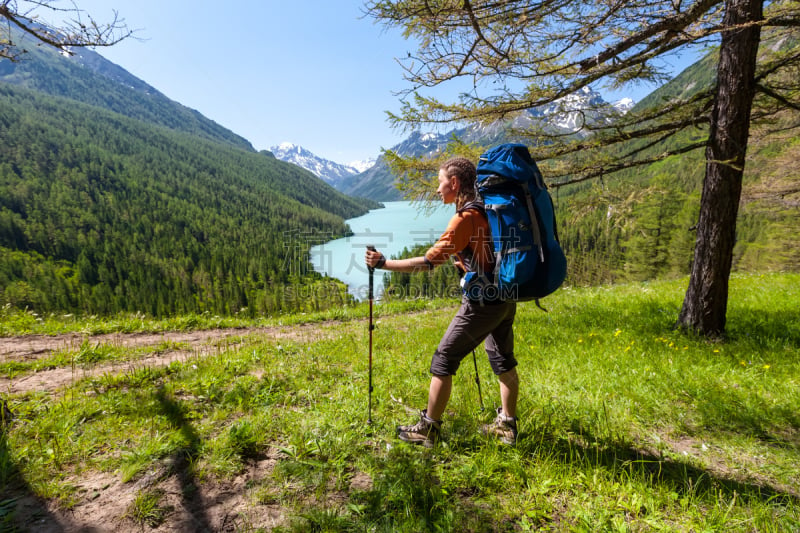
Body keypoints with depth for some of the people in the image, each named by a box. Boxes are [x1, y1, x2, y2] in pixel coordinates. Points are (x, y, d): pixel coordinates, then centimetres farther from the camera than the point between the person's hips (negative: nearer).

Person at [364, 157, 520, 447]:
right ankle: (507, 425, 32)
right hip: (507, 298, 9)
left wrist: (383, 263, -15)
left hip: (484, 302, -9)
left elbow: (429, 261, -21)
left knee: (443, 361, 3)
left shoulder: (465, 218, -18)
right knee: (503, 360, 19)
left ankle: (429, 428, 16)